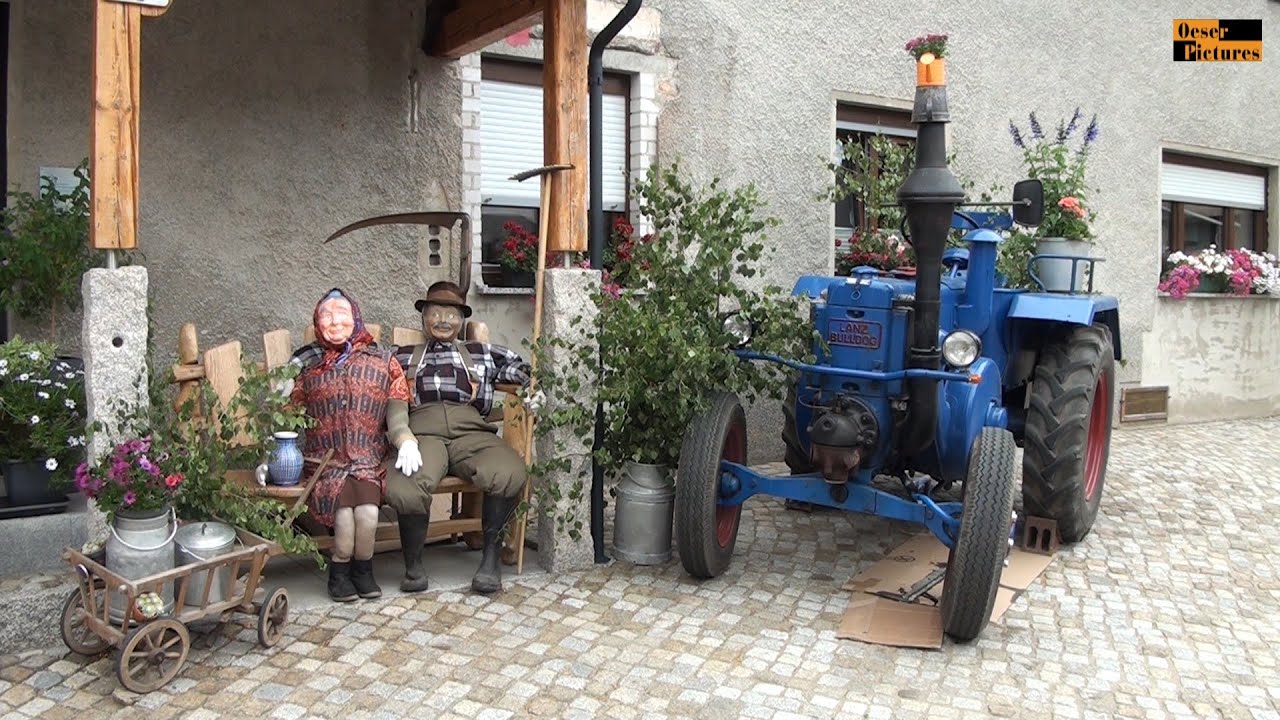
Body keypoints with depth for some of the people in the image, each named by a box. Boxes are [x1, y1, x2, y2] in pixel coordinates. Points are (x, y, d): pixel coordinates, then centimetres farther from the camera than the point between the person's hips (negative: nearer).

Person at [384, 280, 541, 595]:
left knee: (511, 474, -34)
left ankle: (492, 555, -12)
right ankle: (413, 565, -9)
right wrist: (405, 440, -9)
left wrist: (533, 392, 5)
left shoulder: (481, 353, 30)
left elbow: (522, 367, 30)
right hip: (421, 433, -1)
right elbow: (394, 404, 12)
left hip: (471, 432, 1)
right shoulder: (404, 357, 26)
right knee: (404, 489, -36)